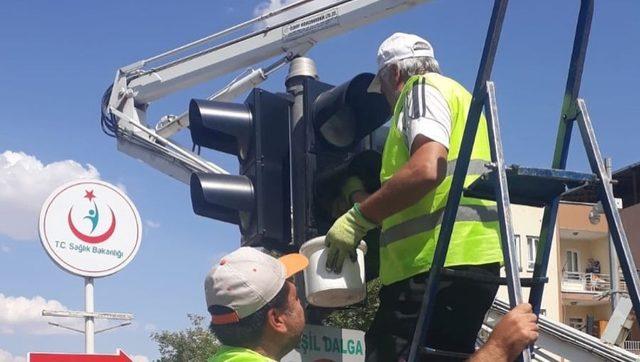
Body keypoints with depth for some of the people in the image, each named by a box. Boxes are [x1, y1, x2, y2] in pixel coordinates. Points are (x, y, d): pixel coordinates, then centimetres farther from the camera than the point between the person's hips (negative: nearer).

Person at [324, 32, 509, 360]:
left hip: (440, 260, -10)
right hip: (473, 259, 10)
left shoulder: (424, 88, 2)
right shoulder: (457, 95, 31)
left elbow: (426, 169, -18)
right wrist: (358, 195, 40)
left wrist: (358, 218, -11)